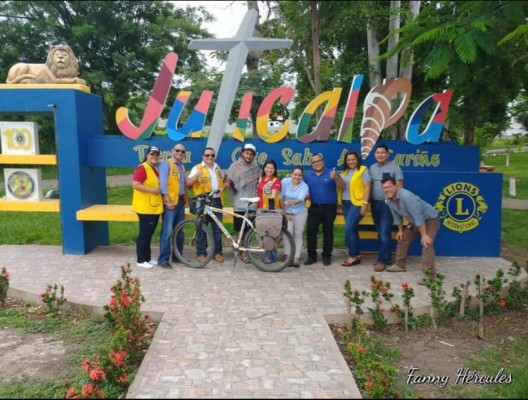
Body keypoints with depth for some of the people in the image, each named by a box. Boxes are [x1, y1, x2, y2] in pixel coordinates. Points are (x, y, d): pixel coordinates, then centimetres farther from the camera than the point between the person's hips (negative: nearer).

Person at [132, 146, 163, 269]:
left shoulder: (155, 169, 17)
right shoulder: (142, 168, -13)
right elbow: (135, 185, -22)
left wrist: (160, 190, 11)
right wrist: (152, 190, -21)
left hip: (154, 207, 9)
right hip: (145, 208, -9)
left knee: (149, 234, 15)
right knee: (144, 234, -3)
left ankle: (147, 258, 24)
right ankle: (141, 260, 6)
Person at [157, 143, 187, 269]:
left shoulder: (182, 166, 18)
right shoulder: (166, 164, -6)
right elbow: (163, 183, -15)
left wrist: (185, 199, 10)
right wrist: (168, 200, -20)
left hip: (181, 201, 8)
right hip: (170, 201, -8)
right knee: (167, 232, -9)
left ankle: (177, 256, 24)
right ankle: (163, 259, -4)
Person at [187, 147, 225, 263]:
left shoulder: (217, 168, 15)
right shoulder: (197, 168, -2)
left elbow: (224, 181, 24)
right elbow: (188, 183, -13)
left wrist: (223, 187, 1)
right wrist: (197, 175, -32)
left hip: (217, 201, 5)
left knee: (217, 228, 8)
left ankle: (217, 252, 17)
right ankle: (201, 253, 10)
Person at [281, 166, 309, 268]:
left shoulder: (304, 186, -14)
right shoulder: (285, 181, -11)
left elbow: (300, 199, -31)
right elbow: (281, 197, -6)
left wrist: (292, 202, -52)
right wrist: (284, 212, -6)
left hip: (300, 212, 0)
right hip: (287, 212, 0)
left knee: (298, 235, 1)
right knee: (288, 233, -11)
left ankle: (296, 258, 6)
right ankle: (288, 256, -1)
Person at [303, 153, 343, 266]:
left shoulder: (331, 173, 0)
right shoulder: (308, 176, 10)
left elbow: (342, 186, -9)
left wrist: (335, 178, -27)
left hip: (329, 207, -2)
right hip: (314, 207, 2)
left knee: (328, 232, 5)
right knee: (311, 231, -4)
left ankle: (326, 256, 14)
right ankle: (311, 256, 5)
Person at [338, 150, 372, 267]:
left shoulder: (363, 170, -4)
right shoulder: (344, 172, 15)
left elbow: (367, 188, -8)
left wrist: (365, 203, -15)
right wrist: (339, 203, 9)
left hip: (357, 203, -6)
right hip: (345, 203, 6)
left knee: (349, 229, -12)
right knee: (352, 229, 9)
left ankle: (353, 256, -1)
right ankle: (357, 254, 18)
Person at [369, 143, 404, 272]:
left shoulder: (394, 167, -3)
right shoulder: (372, 168, 13)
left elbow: (399, 186, -6)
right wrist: (367, 201, 7)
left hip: (388, 204, -6)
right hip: (375, 203, 6)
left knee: (385, 232, -9)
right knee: (380, 232, 10)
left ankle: (382, 260, -5)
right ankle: (386, 255, 21)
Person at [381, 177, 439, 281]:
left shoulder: (406, 196, -34)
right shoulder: (389, 199, -8)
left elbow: (418, 216, -33)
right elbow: (396, 215, 8)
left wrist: (424, 235, -30)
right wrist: (400, 230, 12)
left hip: (430, 219, -9)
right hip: (414, 222, 9)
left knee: (426, 244, -22)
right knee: (402, 240, 13)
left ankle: (429, 275, -23)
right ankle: (399, 265, 28)